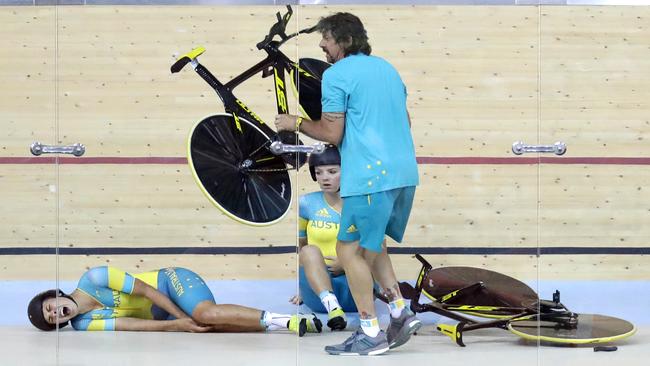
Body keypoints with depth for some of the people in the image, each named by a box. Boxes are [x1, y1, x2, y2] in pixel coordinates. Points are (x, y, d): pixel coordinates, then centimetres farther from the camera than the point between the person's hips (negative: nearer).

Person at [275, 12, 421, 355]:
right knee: (371, 244, 21)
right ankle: (400, 313, 11)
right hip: (405, 172, 8)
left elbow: (332, 134, -9)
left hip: (369, 176, -8)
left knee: (350, 249, 1)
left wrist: (297, 123, 6)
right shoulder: (386, 67, 18)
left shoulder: (336, 75, -7)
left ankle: (371, 334, 0)